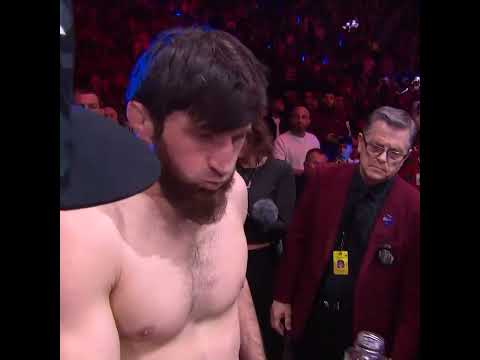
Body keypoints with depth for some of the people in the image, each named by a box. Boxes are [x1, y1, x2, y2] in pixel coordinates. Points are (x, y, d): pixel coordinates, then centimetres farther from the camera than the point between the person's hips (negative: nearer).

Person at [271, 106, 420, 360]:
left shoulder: (412, 206, -13)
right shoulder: (325, 179, -8)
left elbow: (413, 288, -8)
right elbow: (297, 239, -1)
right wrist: (282, 297, 1)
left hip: (366, 330, -1)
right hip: (310, 319, 2)